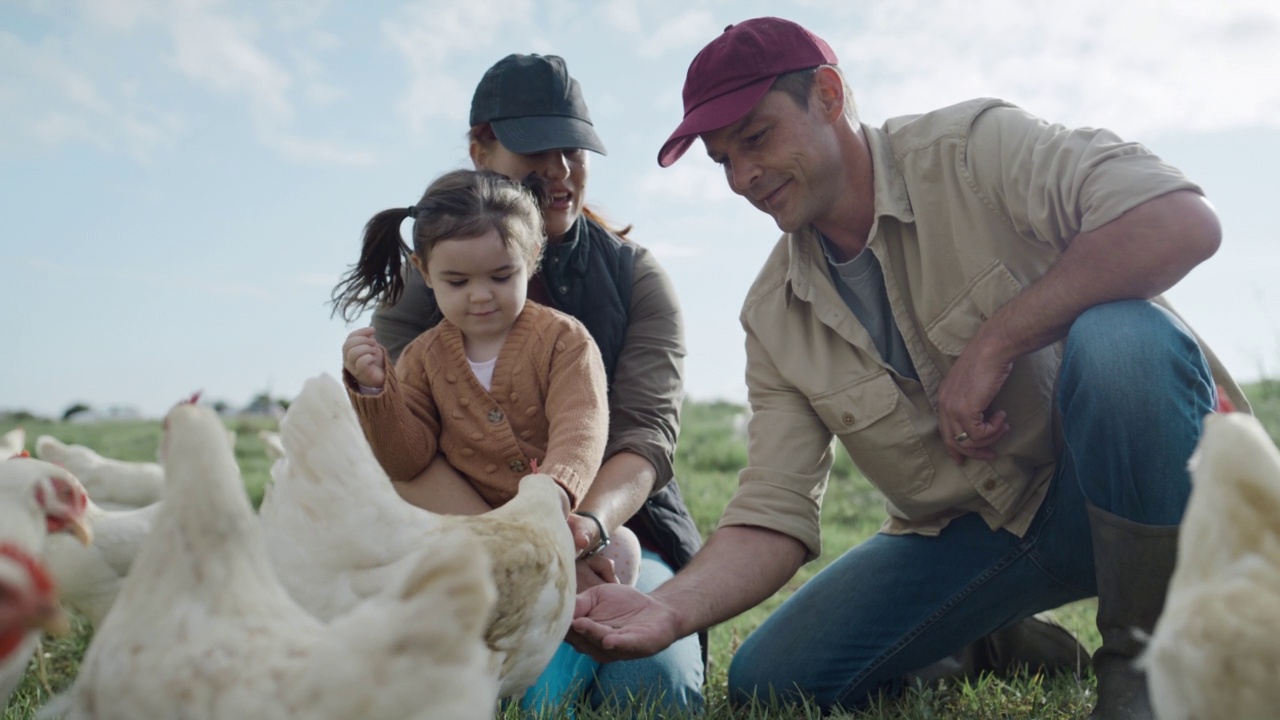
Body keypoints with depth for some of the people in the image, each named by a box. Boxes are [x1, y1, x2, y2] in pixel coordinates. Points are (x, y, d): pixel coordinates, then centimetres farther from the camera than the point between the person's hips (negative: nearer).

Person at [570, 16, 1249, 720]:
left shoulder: (976, 146, -14)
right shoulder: (772, 316, -3)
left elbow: (1184, 221, -28)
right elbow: (772, 516, -8)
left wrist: (991, 344, -28)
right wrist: (669, 607, -26)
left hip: (1128, 481, -3)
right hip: (967, 532, 4)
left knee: (1122, 338, -36)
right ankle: (1010, 649, 15)